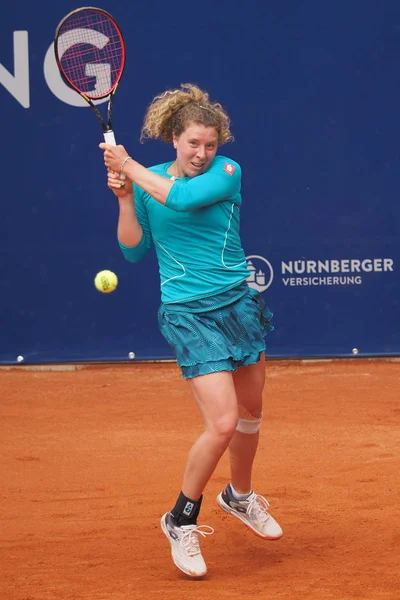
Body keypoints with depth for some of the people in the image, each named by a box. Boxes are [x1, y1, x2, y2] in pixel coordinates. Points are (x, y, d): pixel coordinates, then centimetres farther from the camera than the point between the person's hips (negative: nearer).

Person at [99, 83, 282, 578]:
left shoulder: (226, 171, -5)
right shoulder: (148, 182, -1)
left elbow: (183, 198, -23)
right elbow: (133, 250, 2)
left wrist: (130, 167, -14)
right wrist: (125, 198, -11)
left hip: (239, 302, 3)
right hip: (189, 314, -3)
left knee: (250, 412, 16)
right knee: (222, 423, -15)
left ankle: (240, 496, 44)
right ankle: (181, 520, 4)